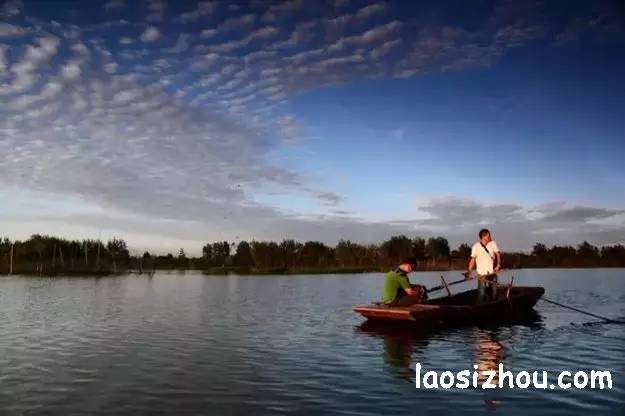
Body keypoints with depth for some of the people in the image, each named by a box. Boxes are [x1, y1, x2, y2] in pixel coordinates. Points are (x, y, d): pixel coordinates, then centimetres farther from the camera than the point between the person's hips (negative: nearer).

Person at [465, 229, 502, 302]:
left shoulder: (492, 243, 3)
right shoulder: (476, 247, -8)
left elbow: (498, 254, 1)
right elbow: (473, 259, -6)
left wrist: (498, 265, -15)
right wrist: (469, 271, -17)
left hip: (492, 273, 4)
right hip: (482, 274, -4)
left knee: (494, 293, 11)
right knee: (482, 293, -8)